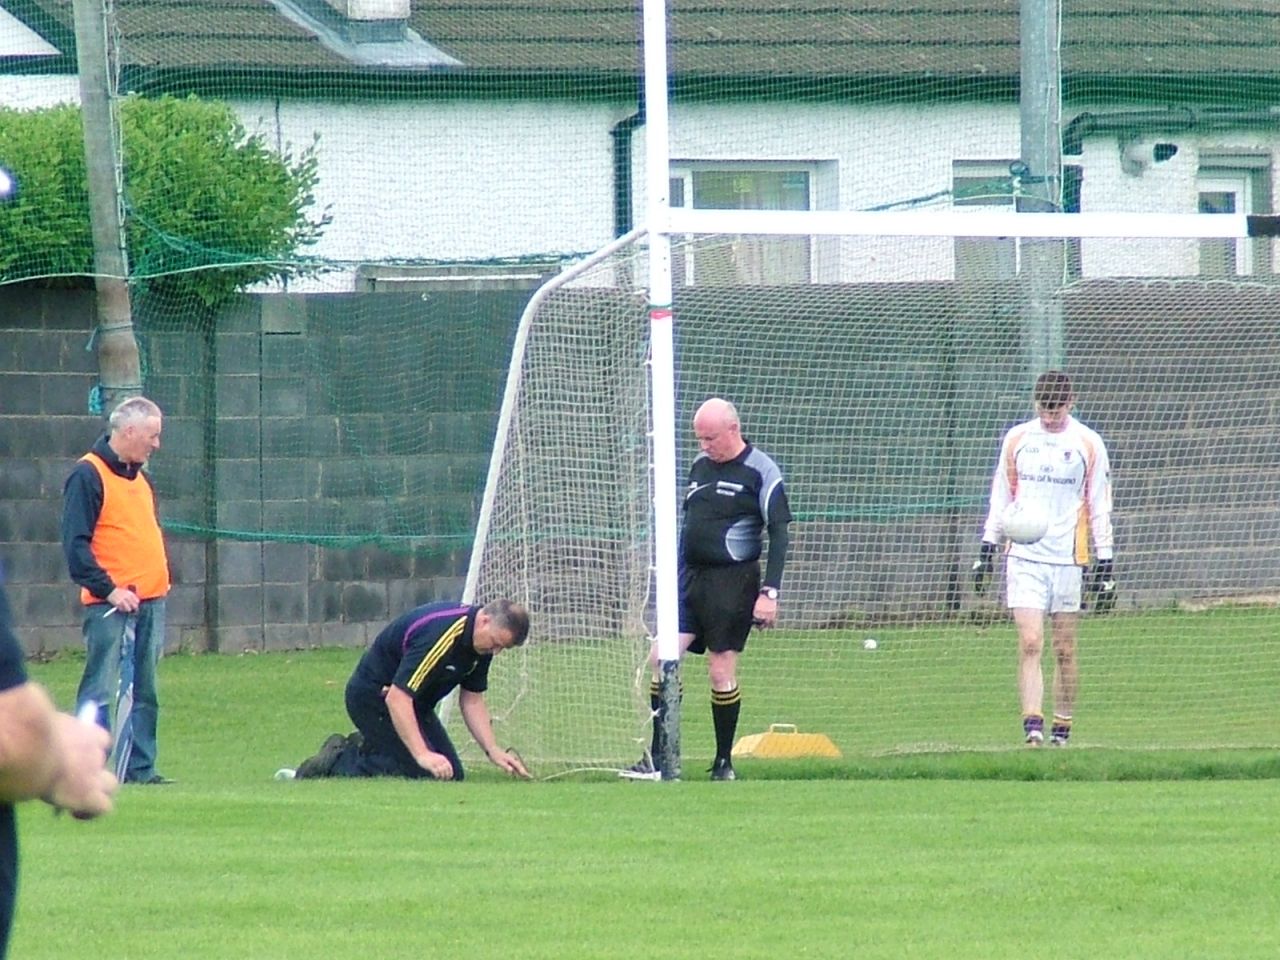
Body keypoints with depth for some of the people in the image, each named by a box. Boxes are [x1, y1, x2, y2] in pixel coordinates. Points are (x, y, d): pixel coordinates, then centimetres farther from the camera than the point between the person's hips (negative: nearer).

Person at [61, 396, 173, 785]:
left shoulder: (140, 478, 18)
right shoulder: (88, 475, -9)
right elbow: (75, 544, -14)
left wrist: (160, 578, 15)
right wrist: (108, 590, -18)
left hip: (150, 602, 8)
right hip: (110, 607, -8)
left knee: (144, 692, 9)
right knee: (101, 692, -9)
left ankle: (141, 767, 13)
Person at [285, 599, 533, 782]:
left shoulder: (482, 642, -4)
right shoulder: (440, 636, -33)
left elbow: (472, 700, 7)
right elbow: (397, 697, -36)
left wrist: (492, 751, -5)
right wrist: (422, 755, -40)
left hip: (414, 703, 10)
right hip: (374, 697, -10)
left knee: (453, 775, 6)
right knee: (422, 774, -21)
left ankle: (361, 748, 17)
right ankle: (335, 763, -7)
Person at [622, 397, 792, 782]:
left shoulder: (761, 471, -7)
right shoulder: (699, 465, 13)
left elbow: (779, 533, -9)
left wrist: (769, 592, -15)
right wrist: (674, 577, 19)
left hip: (733, 582, -6)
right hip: (692, 577, 6)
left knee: (721, 672, -4)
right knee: (661, 658, -4)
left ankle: (724, 762, 8)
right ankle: (657, 759, -2)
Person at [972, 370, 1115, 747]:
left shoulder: (1088, 444, 2)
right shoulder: (1017, 439, 7)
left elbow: (1100, 507, 5)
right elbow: (1000, 497, 14)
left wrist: (1106, 564, 1)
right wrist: (986, 549, 10)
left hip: (1069, 559, 0)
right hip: (1023, 557, 0)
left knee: (1065, 649, 4)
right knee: (1029, 644, -12)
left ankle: (1061, 730, 14)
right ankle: (1032, 727, -18)